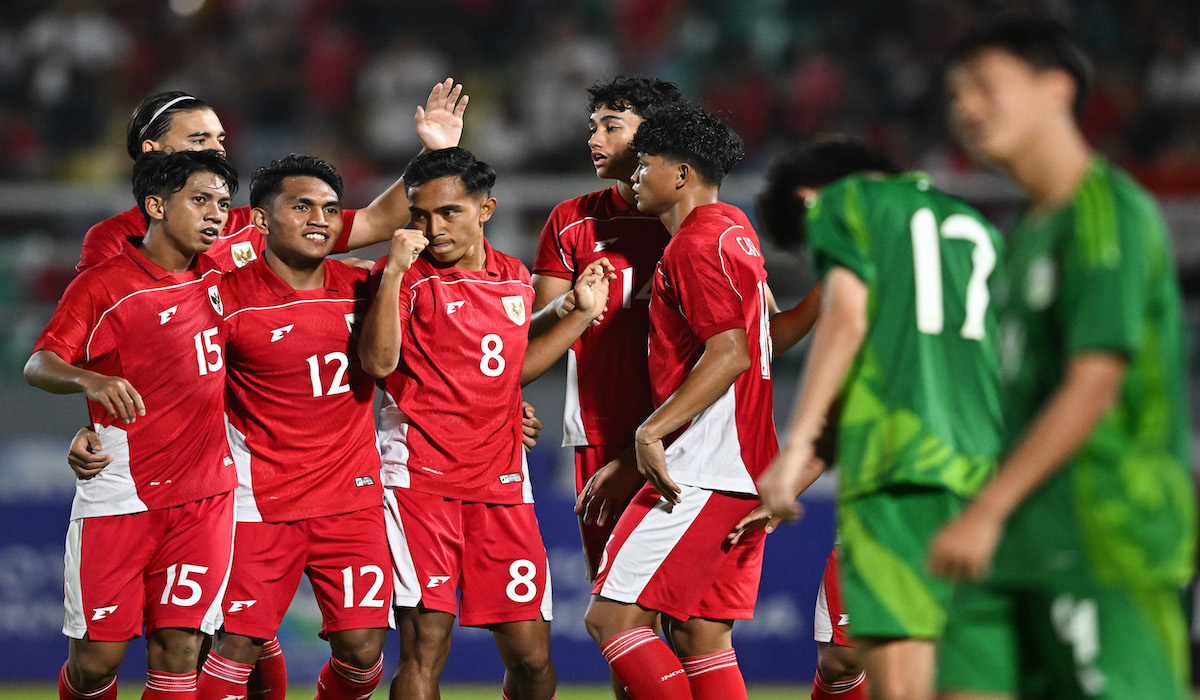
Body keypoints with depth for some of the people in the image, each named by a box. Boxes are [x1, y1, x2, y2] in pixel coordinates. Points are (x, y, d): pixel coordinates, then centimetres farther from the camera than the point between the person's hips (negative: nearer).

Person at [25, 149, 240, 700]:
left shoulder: (217, 274, 9)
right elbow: (38, 365, -14)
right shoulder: (101, 285, -6)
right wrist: (90, 380, -32)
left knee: (178, 649, -6)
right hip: (119, 498, -4)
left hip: (204, 496, 4)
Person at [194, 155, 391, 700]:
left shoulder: (359, 288, 4)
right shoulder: (229, 297, -7)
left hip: (352, 498, 4)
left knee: (362, 650, -3)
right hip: (261, 502, -3)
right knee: (237, 645, -10)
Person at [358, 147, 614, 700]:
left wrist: (582, 314, 22)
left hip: (501, 479, 5)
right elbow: (378, 361, -17)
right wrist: (394, 273, -23)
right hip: (420, 476, -5)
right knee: (426, 644, -14)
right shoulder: (408, 277, -2)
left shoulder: (515, 278, 14)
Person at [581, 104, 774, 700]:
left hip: (701, 472, -10)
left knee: (613, 617, -10)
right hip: (748, 472, 10)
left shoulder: (695, 244, -11)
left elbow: (730, 353, -21)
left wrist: (651, 431, -22)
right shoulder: (736, 233, 20)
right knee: (698, 637, 9)